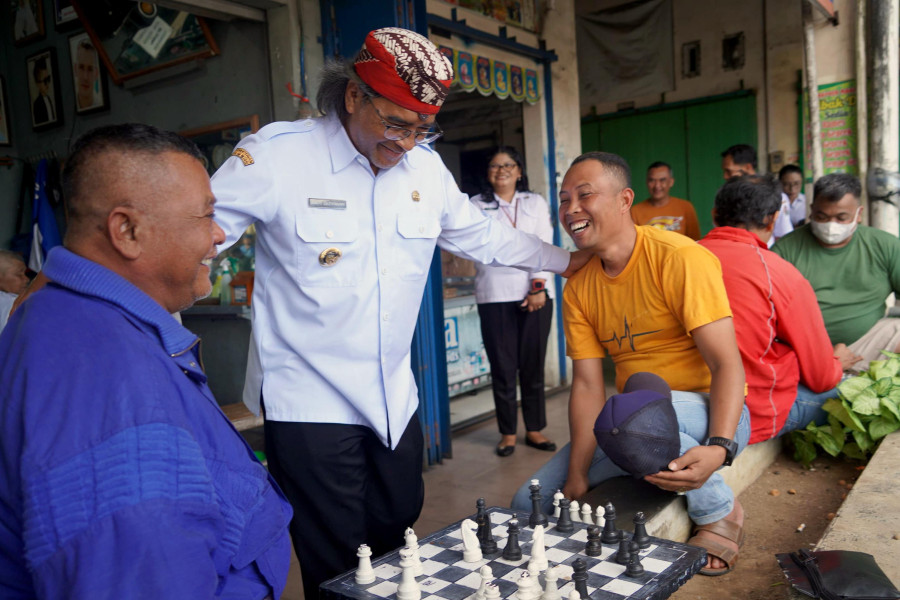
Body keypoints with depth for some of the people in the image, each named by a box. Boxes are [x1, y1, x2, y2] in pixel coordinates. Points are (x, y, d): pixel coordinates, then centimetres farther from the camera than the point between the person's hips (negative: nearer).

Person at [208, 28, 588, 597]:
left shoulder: (426, 166, 4)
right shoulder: (277, 155, -13)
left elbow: (484, 235, 17)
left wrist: (571, 261, 21)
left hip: (395, 398, 6)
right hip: (310, 400, -5)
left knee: (396, 533, 19)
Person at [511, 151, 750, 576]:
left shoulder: (680, 259, -17)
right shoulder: (578, 289, 1)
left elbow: (727, 364, -21)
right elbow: (588, 385, -4)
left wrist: (719, 448, -37)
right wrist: (577, 473, -14)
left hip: (710, 413, -5)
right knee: (530, 504, -5)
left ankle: (720, 513, -10)